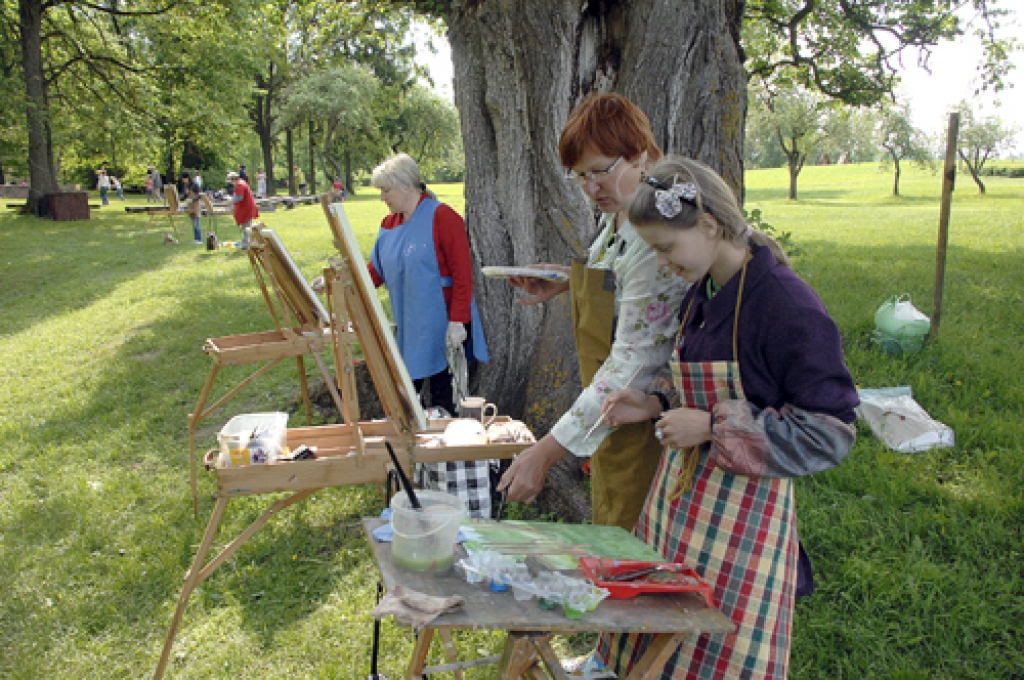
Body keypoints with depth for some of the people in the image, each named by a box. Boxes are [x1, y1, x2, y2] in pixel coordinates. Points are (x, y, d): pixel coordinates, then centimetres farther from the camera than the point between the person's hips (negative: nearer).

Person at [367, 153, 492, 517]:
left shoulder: (442, 217, -12)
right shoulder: (390, 225, 11)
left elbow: (462, 273, -15)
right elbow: (375, 270, 14)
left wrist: (458, 321, -20)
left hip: (441, 333, -7)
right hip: (407, 333, 7)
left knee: (444, 402, 2)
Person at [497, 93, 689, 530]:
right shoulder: (616, 215, 3)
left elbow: (632, 366, -31)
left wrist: (546, 453, -31)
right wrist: (566, 282, 6)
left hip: (643, 422, -9)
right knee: (608, 528, 21)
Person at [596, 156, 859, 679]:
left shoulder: (789, 307, -20)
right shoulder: (700, 296, 6)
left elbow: (829, 435, -18)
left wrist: (713, 429, -20)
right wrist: (655, 405, 1)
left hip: (744, 512, -7)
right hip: (679, 498, 7)